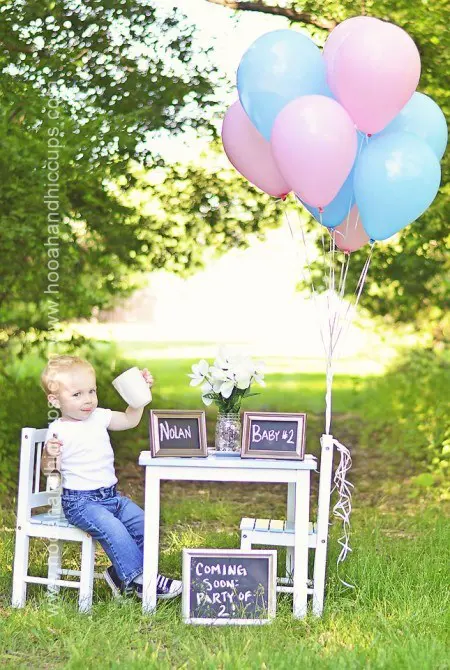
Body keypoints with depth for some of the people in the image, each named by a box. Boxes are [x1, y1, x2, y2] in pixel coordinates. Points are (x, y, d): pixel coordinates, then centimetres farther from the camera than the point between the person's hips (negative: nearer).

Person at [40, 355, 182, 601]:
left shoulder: (99, 417, 8)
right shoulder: (59, 431, -11)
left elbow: (130, 420, 21)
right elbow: (48, 470, -11)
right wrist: (49, 456, -33)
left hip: (111, 496, 7)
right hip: (80, 502, -7)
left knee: (142, 523, -4)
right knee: (113, 530, -28)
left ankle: (121, 573, 10)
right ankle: (138, 580, -14)